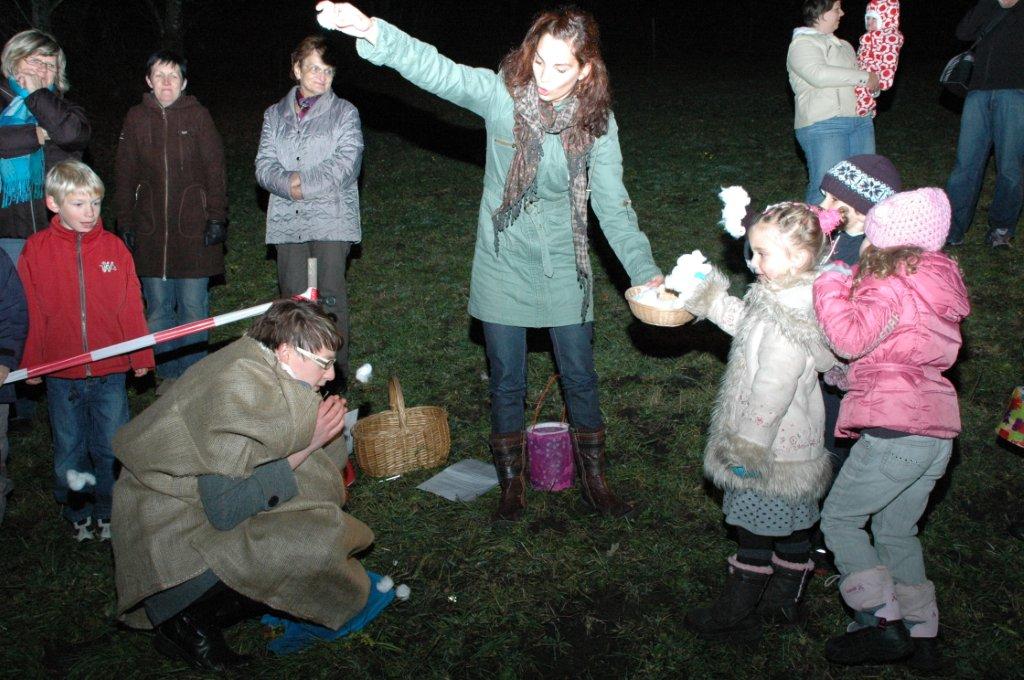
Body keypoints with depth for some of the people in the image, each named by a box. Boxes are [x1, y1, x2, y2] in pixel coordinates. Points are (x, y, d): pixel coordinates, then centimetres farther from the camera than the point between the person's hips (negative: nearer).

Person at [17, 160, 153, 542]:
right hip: (60, 371, 0)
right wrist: (31, 364, 3)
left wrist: (141, 357, 3)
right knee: (69, 447, 14)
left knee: (111, 447, 9)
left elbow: (131, 307, 1)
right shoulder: (36, 250, -4)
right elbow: (31, 313, 0)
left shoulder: (114, 247, -3)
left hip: (110, 370, 0)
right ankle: (78, 514, 31)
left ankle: (110, 511, 27)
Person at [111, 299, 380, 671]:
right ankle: (187, 624, -5)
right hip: (170, 525, -9)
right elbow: (224, 509, -28)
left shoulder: (263, 370, -1)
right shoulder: (237, 391, -27)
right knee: (311, 544, -23)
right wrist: (306, 445, -25)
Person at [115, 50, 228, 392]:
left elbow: (215, 170, 0)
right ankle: (167, 374, 19)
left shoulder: (197, 115, 0)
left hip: (193, 228, -3)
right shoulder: (137, 118, 7)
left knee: (193, 306, 1)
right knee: (157, 307, 7)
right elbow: (125, 176, 11)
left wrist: (217, 218, -5)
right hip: (151, 229, 3)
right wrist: (125, 223, 8)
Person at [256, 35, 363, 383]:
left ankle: (336, 374, 5)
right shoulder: (275, 114, 15)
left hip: (331, 220, -3)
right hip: (288, 221, 3)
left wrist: (299, 180, -10)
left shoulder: (344, 112, 5)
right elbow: (265, 166, 4)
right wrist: (293, 186, -14)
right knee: (293, 297, 4)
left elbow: (346, 165, -8)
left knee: (331, 296, -4)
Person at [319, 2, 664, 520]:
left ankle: (594, 482, 31)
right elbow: (435, 69, -26)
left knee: (580, 378, 12)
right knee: (507, 383, 9)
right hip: (503, 265, -1)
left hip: (565, 269, 1)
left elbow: (612, 204, -6)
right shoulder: (501, 93, -13)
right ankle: (511, 484, 29)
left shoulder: (597, 122, -8)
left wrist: (645, 272, -13)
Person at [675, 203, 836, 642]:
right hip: (795, 442, 10)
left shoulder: (788, 322, -28)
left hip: (774, 449, -10)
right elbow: (747, 322, 21)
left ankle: (737, 617, 20)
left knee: (757, 529, 5)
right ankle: (786, 601, 39)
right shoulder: (787, 297, 3)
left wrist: (747, 445, -22)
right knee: (793, 524, 21)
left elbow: (773, 389, -28)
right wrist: (709, 296, 16)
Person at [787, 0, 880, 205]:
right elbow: (819, 75, -21)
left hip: (860, 121, 8)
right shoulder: (802, 43, -4)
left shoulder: (842, 44, 22)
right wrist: (864, 76, -14)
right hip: (823, 124, -8)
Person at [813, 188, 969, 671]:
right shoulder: (936, 285, 13)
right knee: (897, 532, 21)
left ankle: (883, 624, 3)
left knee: (839, 518, 7)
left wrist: (829, 285, -11)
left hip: (895, 432, -9)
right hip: (938, 434, 9)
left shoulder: (893, 289, -14)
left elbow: (852, 339, -24)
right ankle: (922, 636, 26)